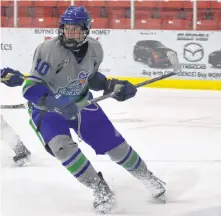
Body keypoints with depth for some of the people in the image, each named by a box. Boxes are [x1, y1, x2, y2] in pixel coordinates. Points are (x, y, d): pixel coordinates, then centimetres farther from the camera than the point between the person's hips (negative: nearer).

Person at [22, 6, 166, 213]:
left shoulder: (94, 49, -11)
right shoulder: (49, 50, -29)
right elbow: (31, 88, -31)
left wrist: (114, 87, -6)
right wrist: (58, 104, -44)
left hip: (81, 103, 4)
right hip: (48, 108, -4)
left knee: (114, 143, 4)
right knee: (63, 147, -28)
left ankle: (146, 176, 28)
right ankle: (99, 188, -11)